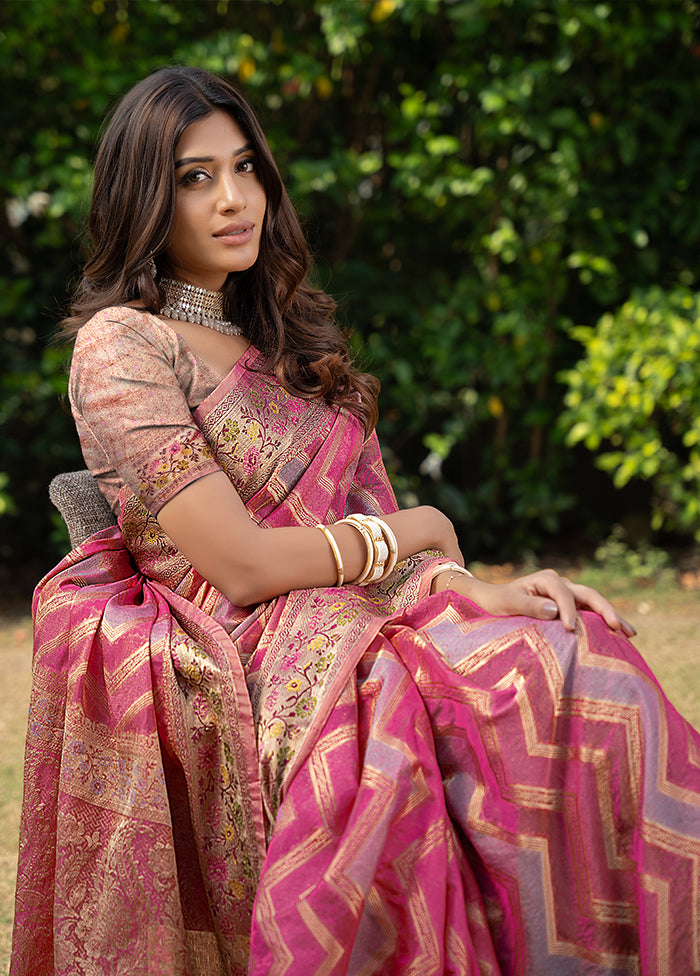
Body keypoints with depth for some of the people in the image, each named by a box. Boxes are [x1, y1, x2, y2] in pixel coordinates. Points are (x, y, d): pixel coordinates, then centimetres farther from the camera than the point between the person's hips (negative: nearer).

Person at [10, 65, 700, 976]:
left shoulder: (275, 335, 19)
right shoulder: (121, 344, -5)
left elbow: (353, 517, 11)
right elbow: (239, 563, -13)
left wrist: (474, 592, -9)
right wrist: (417, 530, 0)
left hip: (349, 619, 7)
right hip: (241, 659, -7)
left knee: (582, 660, -19)